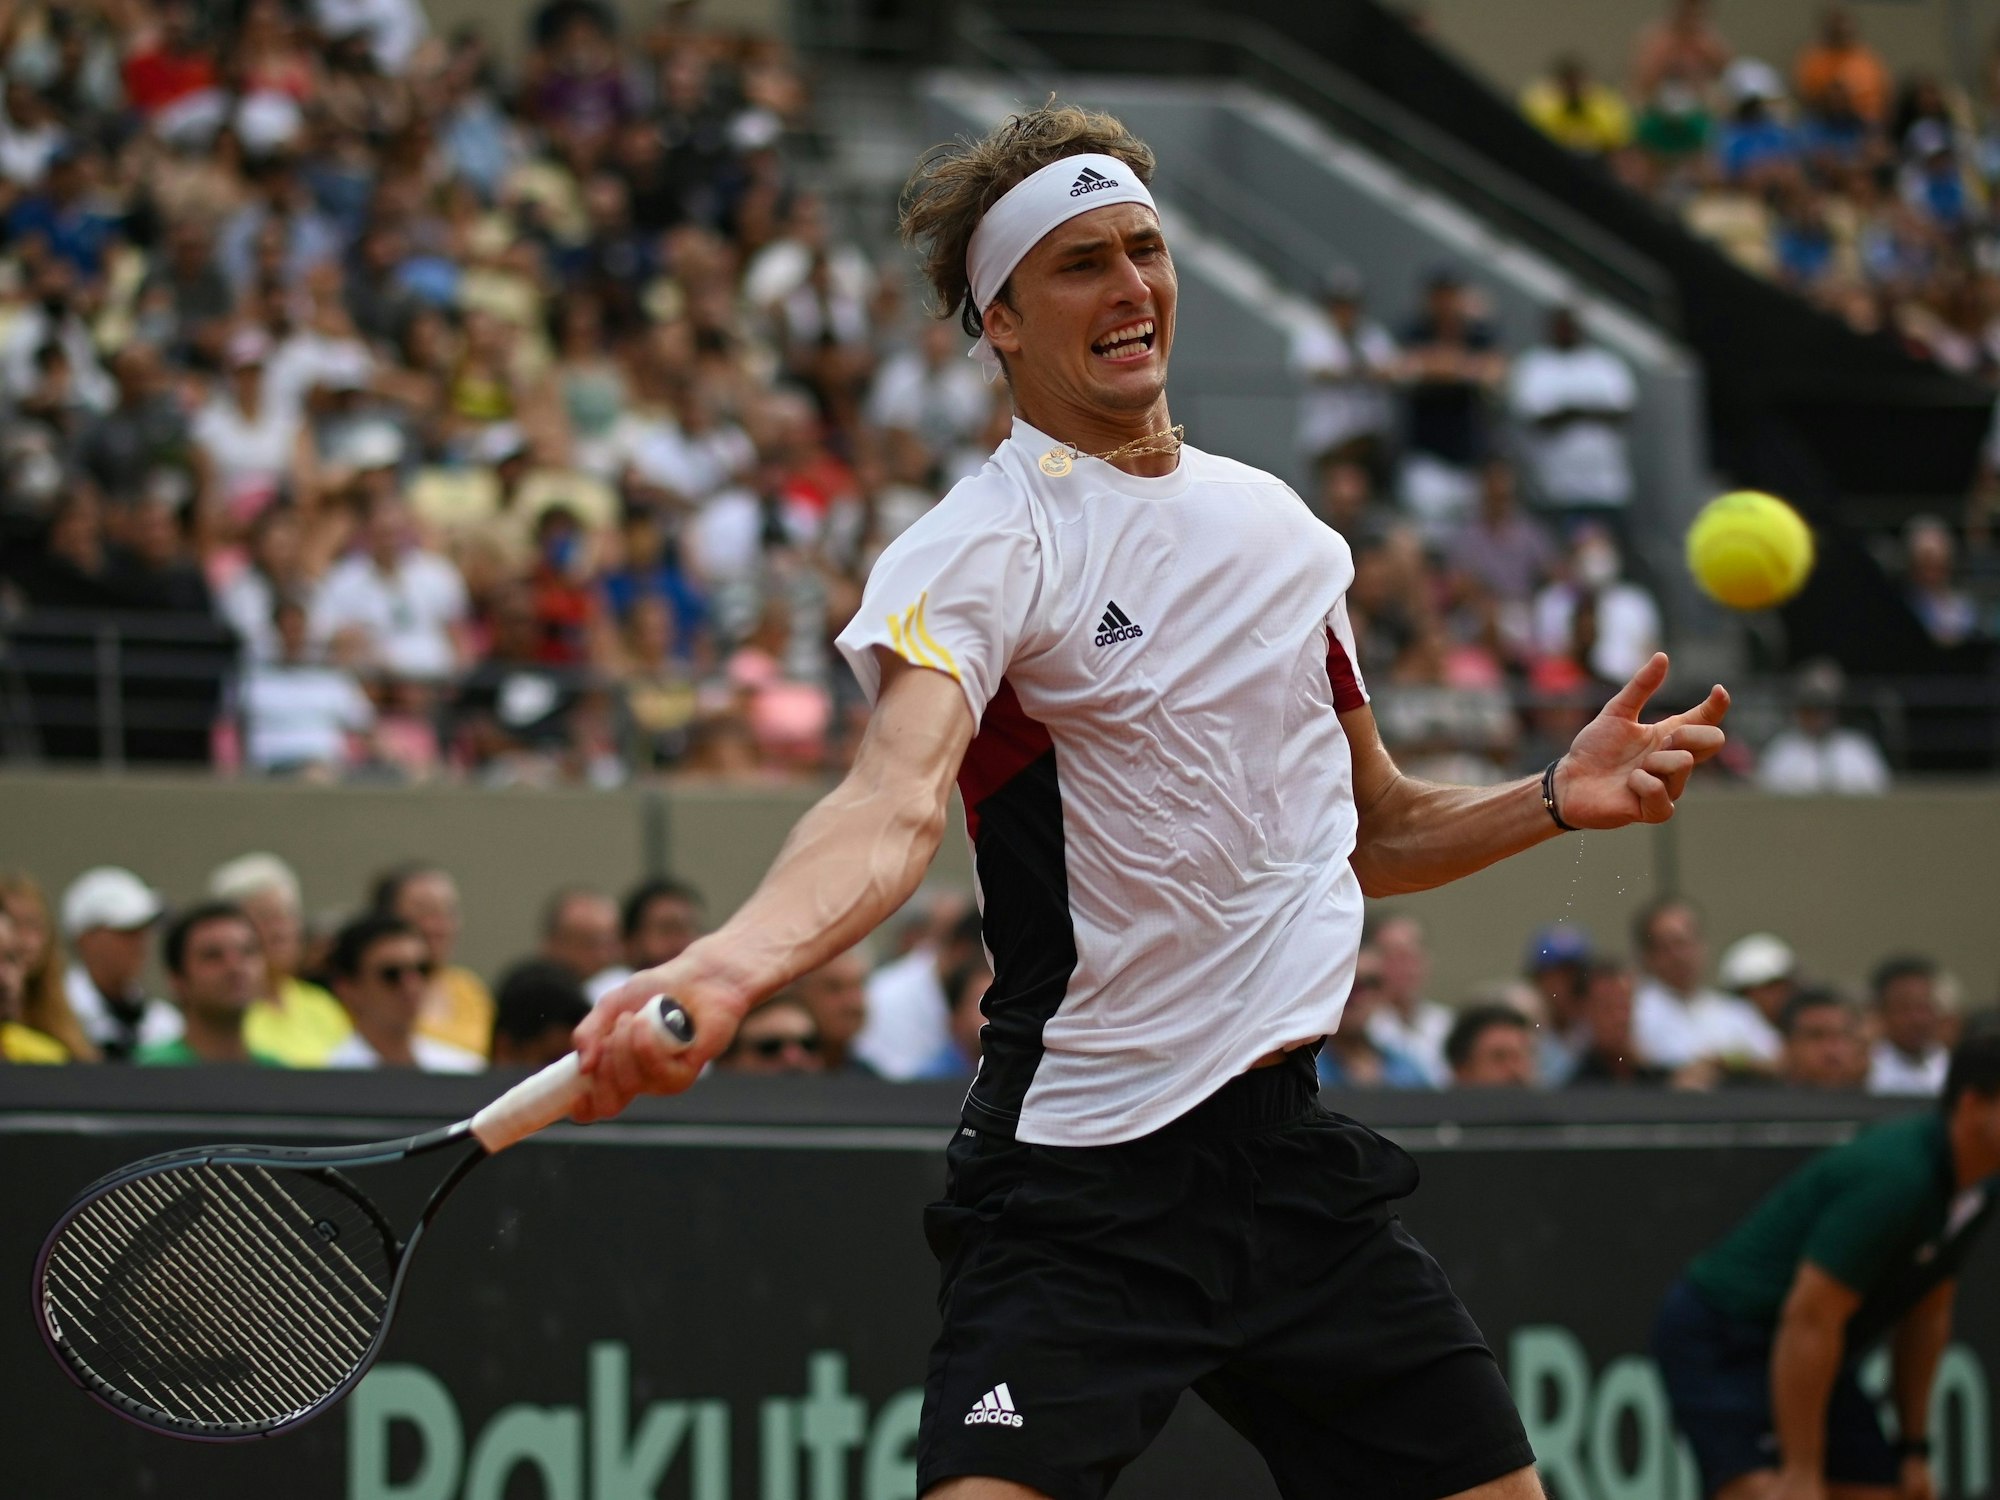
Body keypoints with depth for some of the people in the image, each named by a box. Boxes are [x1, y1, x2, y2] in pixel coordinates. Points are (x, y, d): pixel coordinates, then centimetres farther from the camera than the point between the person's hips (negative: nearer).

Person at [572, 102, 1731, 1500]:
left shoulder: (1279, 524, 12)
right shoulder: (982, 547, -10)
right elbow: (897, 798, -30)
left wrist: (1557, 796, 6)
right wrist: (725, 965, -49)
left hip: (1299, 1154, 6)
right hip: (1082, 1181, -6)